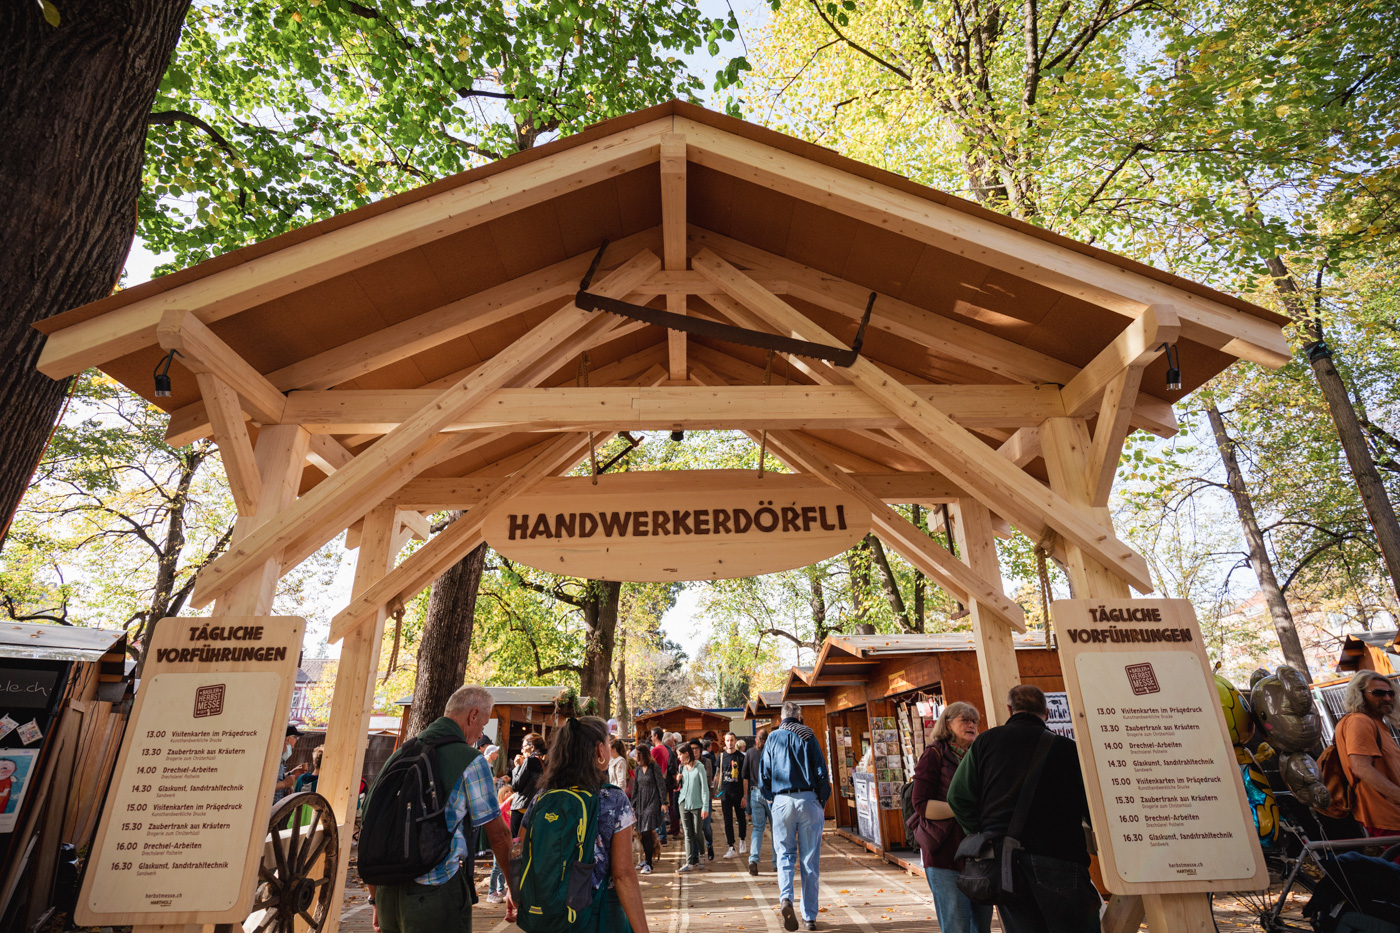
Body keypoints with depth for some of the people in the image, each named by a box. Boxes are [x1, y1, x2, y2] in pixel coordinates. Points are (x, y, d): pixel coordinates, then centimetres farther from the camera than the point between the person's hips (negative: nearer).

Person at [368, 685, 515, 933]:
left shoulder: (401, 754, 8)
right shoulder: (470, 760, -9)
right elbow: (498, 834, -3)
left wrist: (376, 898, 21)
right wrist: (513, 887, 11)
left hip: (388, 893, 6)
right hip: (437, 893, -6)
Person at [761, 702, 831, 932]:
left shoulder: (772, 737, 7)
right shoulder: (807, 734, 0)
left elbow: (763, 775, 7)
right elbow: (821, 771, -3)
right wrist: (822, 801, 8)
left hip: (781, 801, 1)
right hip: (808, 799, -1)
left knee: (785, 854, 10)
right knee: (810, 860, 7)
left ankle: (786, 898, -14)